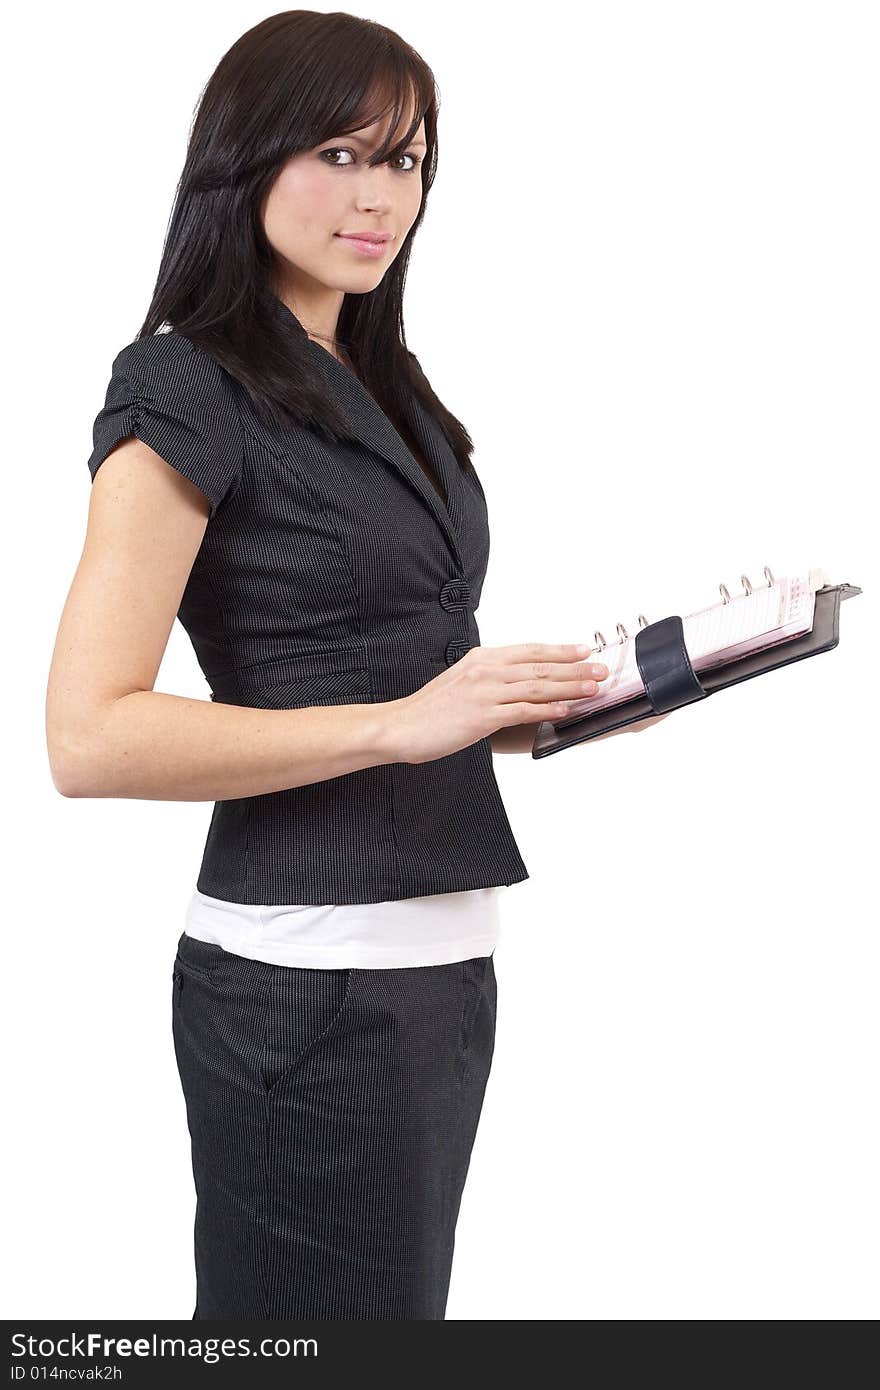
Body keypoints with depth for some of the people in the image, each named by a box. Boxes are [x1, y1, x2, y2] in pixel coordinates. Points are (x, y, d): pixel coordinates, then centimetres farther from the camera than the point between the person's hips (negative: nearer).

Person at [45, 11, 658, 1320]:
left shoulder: (379, 385, 14)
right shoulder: (189, 390, -12)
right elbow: (91, 737, -20)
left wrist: (528, 702, 4)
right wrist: (402, 720, -23)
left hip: (441, 951, 9)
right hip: (309, 968, -8)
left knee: (402, 1306, 19)